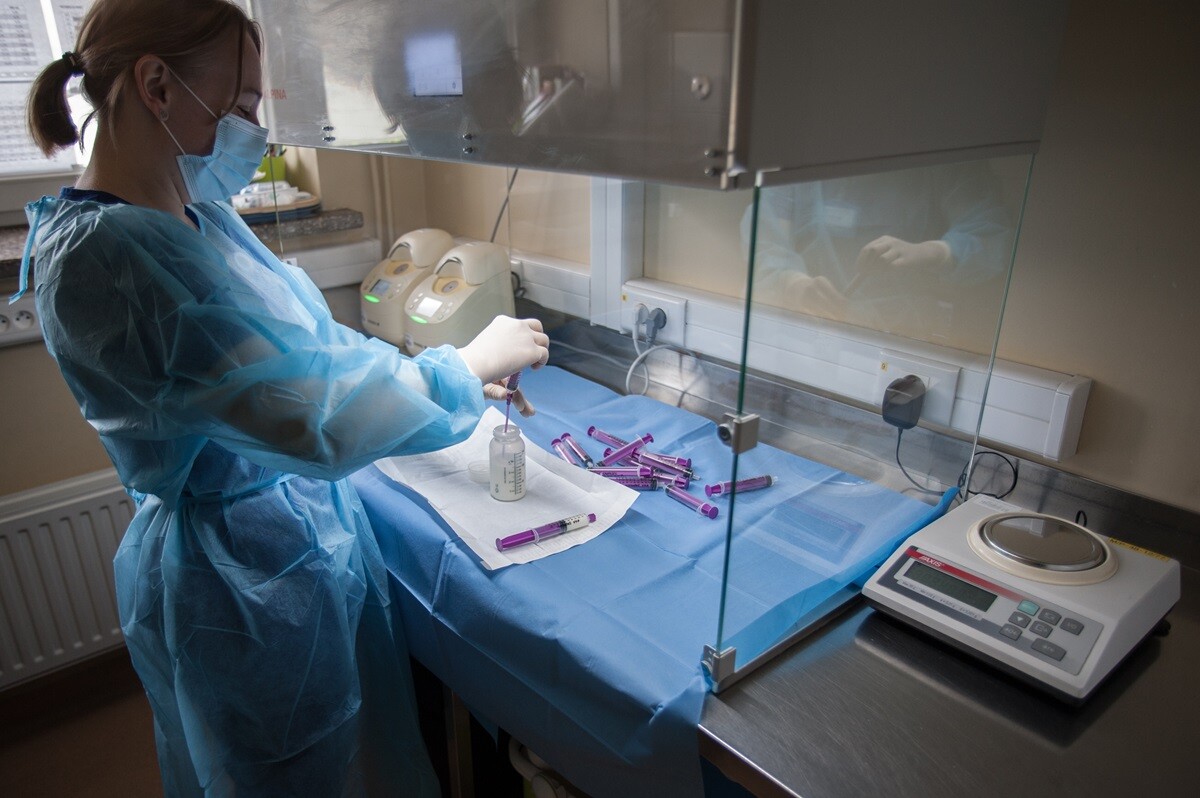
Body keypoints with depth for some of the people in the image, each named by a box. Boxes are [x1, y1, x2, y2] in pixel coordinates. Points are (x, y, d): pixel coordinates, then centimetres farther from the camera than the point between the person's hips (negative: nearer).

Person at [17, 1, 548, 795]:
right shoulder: (103, 251, -28)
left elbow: (302, 343, 11)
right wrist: (469, 367, -18)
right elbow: (316, 421, -32)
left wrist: (462, 375, 4)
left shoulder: (201, 214, 1)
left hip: (311, 530, 8)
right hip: (243, 574, -8)